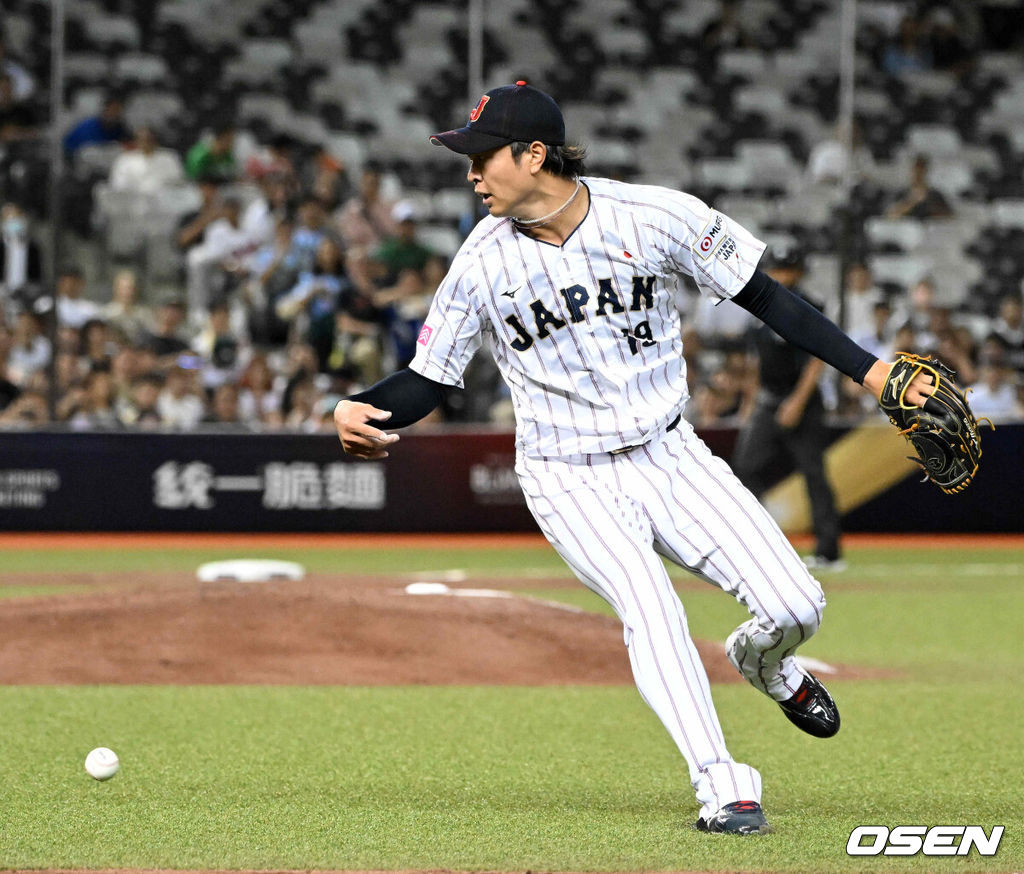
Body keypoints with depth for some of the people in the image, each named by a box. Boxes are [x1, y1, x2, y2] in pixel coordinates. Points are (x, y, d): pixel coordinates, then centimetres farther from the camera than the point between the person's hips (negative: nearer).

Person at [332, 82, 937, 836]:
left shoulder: (656, 216, -11)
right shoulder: (482, 265, -8)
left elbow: (764, 296, -4)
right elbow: (429, 381, 0)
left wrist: (868, 370, -9)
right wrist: (359, 410, -21)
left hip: (670, 457, 1)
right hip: (572, 483, -1)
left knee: (795, 605, -9)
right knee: (649, 607, -27)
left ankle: (765, 661, 29)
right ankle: (723, 789, -24)